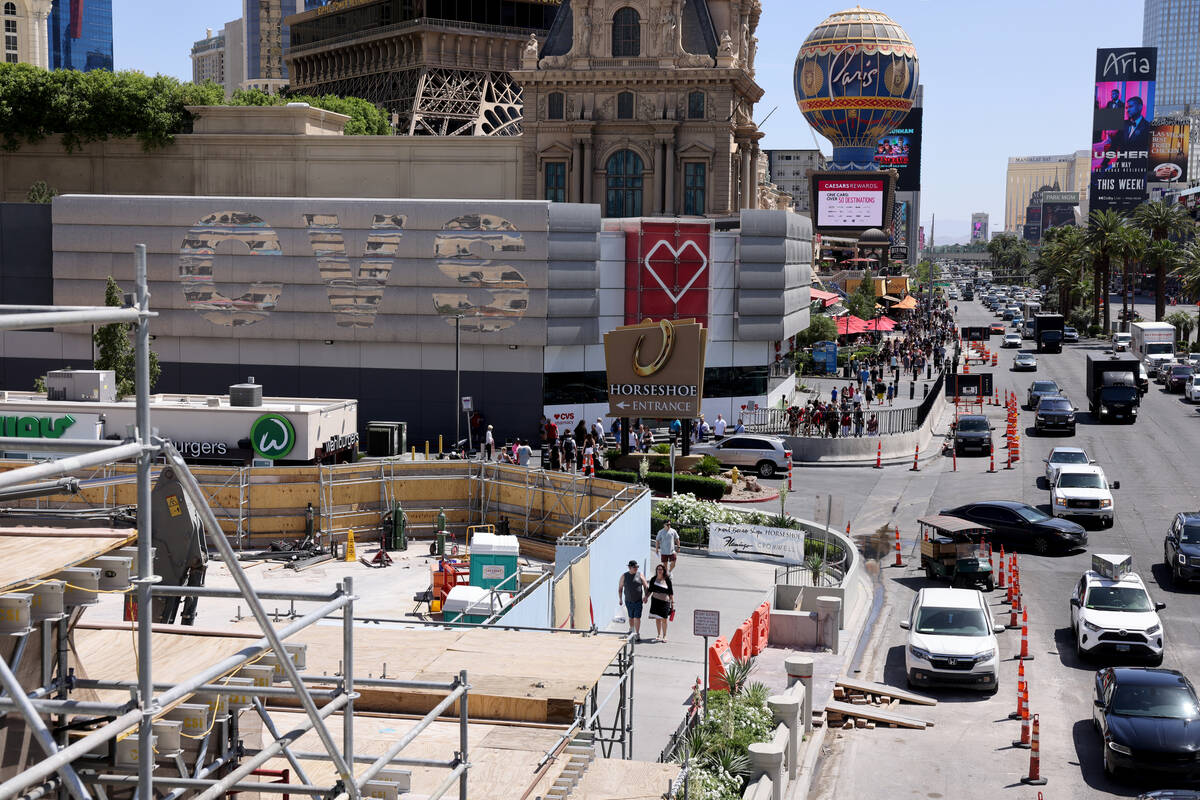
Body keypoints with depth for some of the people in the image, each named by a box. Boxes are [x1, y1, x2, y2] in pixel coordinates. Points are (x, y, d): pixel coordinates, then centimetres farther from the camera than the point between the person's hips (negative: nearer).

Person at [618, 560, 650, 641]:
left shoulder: (640, 575, 0)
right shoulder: (624, 576, 1)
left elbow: (645, 586, 3)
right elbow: (620, 588, 6)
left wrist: (645, 595, -11)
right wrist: (620, 598, 0)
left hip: (638, 600, -1)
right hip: (628, 601, 1)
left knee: (637, 617, -9)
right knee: (631, 617, 15)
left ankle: (637, 635, -8)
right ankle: (631, 630, 38)